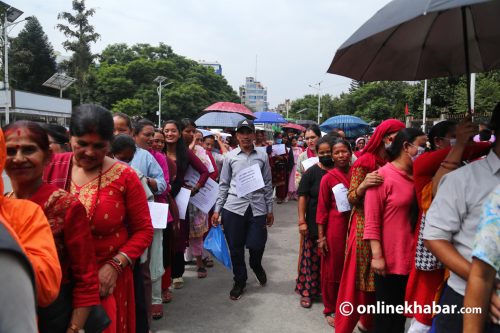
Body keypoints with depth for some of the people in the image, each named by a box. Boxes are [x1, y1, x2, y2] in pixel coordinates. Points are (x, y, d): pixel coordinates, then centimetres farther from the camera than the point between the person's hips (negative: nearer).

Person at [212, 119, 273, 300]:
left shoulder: (262, 156, 5)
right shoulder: (230, 156, 4)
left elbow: (268, 184, 9)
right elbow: (224, 185, 7)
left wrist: (270, 209, 8)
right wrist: (217, 209, 4)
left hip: (257, 207, 0)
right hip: (233, 207, 0)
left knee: (257, 245, 0)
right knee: (235, 248, 7)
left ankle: (256, 266, 36)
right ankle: (239, 282, 29)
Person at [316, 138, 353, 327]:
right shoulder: (328, 178, -8)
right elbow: (322, 209, -6)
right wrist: (321, 236, -7)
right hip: (335, 228, -3)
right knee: (332, 269, 8)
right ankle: (330, 310, 25)